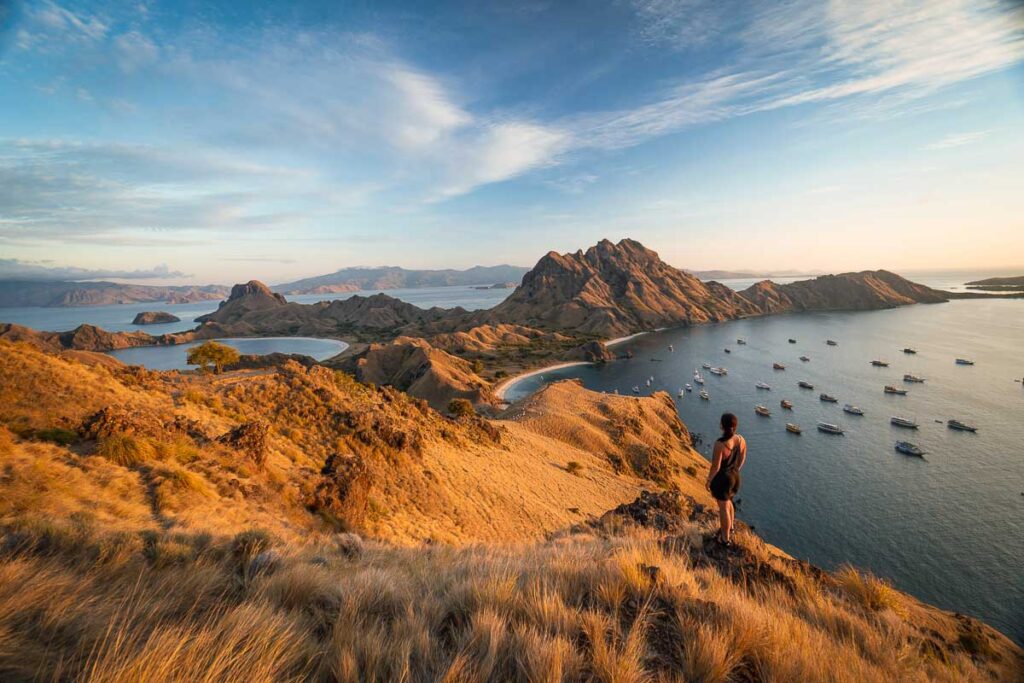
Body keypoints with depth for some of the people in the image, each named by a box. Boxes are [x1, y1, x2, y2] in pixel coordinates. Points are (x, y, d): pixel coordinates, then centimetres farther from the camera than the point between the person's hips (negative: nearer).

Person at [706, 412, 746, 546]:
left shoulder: (720, 444, -34)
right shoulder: (741, 439, -14)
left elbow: (715, 466, -25)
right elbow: (742, 458, 3)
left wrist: (708, 480, -8)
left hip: (721, 479, -6)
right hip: (734, 477, 6)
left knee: (723, 508, 15)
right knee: (727, 502, 32)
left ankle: (726, 538, 35)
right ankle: (729, 528, 53)